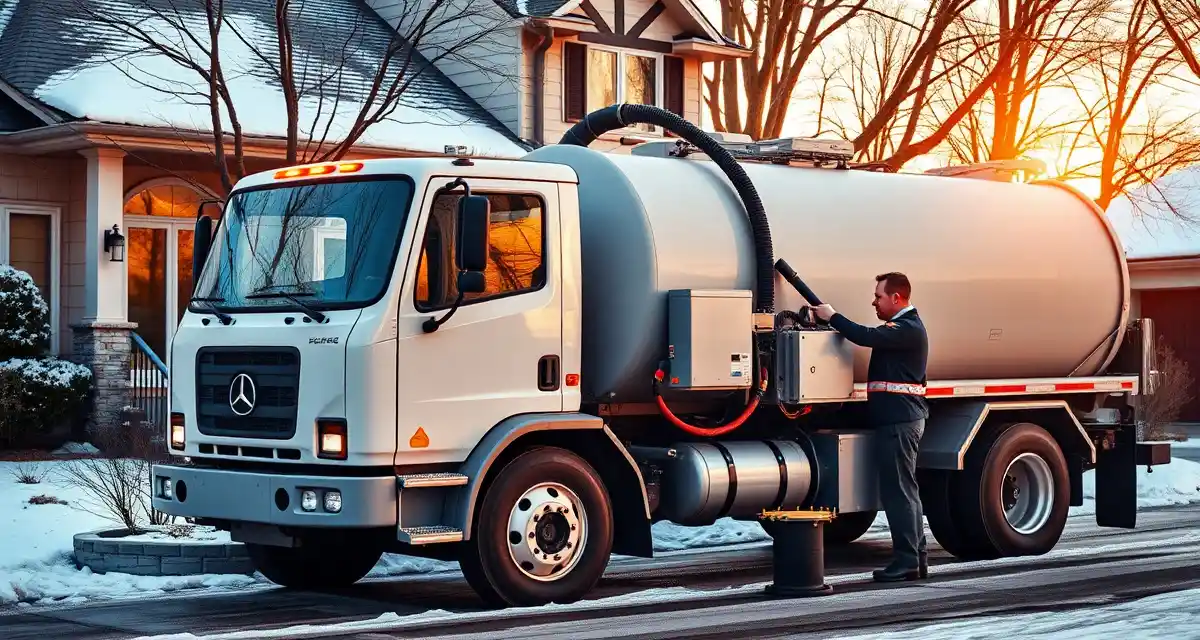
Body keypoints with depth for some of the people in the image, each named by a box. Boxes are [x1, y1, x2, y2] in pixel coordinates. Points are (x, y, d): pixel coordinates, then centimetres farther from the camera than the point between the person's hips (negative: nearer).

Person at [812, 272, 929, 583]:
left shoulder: (908, 328, -14)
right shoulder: (901, 326, 21)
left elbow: (866, 336, -23)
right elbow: (869, 337, 15)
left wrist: (832, 317, -13)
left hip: (899, 421, -11)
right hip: (897, 418, 11)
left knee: (898, 490, -8)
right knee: (904, 489, 14)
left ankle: (906, 562, -6)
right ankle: (917, 557, 19)